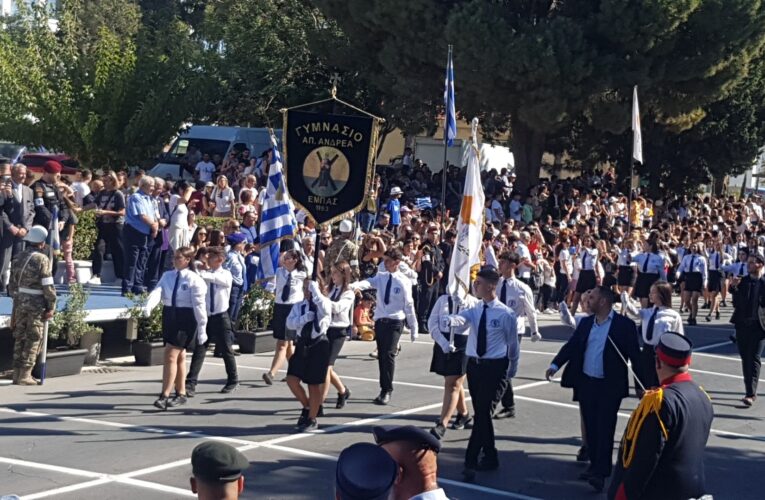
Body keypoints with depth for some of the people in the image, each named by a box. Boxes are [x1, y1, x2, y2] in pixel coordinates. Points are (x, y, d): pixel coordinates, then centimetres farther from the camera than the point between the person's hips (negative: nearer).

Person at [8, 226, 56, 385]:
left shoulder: (17, 259, 8)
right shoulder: (42, 259, -12)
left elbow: (12, 284, 12)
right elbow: (48, 286, -15)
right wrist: (51, 306, -8)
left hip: (20, 303, 6)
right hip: (36, 304, -6)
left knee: (19, 339, 13)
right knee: (33, 340, 0)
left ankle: (17, 374, 17)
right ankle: (24, 376, -1)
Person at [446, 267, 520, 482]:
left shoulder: (506, 314, -10)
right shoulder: (474, 310, 3)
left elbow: (513, 344, 1)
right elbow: (460, 323, -18)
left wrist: (512, 370, 11)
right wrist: (451, 320, -42)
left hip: (494, 367, -6)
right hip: (474, 365, 6)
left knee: (482, 413, -10)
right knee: (481, 413, 14)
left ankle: (470, 462, -9)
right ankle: (490, 457, 27)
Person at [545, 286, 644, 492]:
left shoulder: (624, 325, -8)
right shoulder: (585, 323, 9)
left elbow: (635, 355, -7)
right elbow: (571, 345, 7)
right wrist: (555, 364, -8)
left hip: (609, 386, -6)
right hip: (586, 383, 6)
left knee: (605, 428, -6)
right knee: (590, 427, 12)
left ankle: (600, 473, -5)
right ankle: (595, 465, 24)